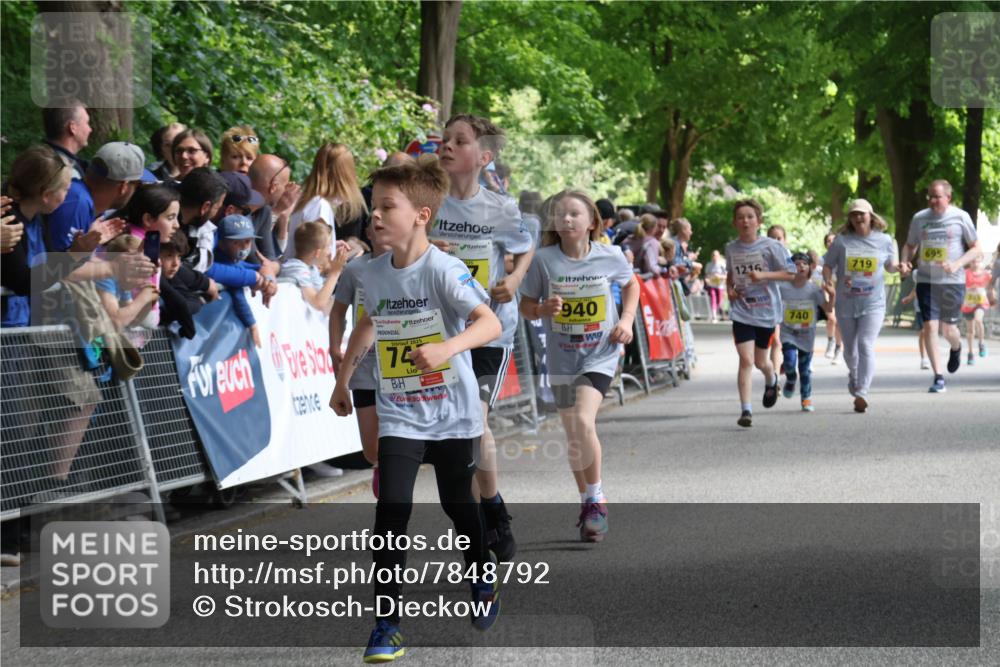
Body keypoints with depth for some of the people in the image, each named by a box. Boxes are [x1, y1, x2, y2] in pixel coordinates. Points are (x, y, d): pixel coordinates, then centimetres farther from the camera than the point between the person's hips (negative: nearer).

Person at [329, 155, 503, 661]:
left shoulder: (443, 269, -18)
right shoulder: (374, 274, 0)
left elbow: (490, 322, -28)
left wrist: (447, 348, -44)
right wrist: (343, 377, 23)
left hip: (452, 414, -3)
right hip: (399, 416, 3)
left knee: (458, 504, 14)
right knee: (391, 509, -11)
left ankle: (483, 581, 43)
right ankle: (386, 623, -9)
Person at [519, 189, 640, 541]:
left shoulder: (610, 256, -7)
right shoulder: (544, 259, -9)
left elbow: (631, 284, 14)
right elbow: (526, 306, -1)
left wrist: (627, 320, -1)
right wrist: (544, 309, -22)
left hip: (600, 354, -2)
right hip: (562, 357, 2)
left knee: (583, 422, -22)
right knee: (573, 436, 9)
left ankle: (597, 500, -7)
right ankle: (588, 503, 30)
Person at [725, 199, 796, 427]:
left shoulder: (770, 246, -9)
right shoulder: (731, 248, 2)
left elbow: (791, 273, -8)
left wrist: (763, 275, -20)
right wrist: (729, 288, 0)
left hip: (766, 311, -1)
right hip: (742, 312, 1)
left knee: (760, 362, 13)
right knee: (746, 360, -13)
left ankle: (772, 380, 50)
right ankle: (745, 410, -12)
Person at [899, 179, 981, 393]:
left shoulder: (960, 217, -3)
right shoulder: (919, 218, 3)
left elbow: (976, 248, 1)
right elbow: (910, 246, 16)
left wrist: (957, 265, -16)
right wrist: (905, 262, -6)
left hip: (953, 282, -1)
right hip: (926, 281, 1)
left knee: (948, 329, 5)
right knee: (929, 326, -9)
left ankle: (956, 348, 43)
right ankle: (938, 377, -3)